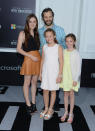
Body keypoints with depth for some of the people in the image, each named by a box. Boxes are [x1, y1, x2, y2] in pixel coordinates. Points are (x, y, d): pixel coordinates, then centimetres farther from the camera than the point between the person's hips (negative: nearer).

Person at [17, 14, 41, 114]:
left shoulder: (36, 33, 11)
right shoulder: (23, 33, -4)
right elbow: (19, 49, -8)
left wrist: (39, 57, -1)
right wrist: (31, 56, -13)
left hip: (38, 59, 5)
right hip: (28, 59, -5)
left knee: (34, 82, 12)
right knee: (27, 82, 4)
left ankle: (33, 103, 24)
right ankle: (28, 105, 15)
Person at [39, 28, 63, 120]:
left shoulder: (58, 47, -8)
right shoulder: (44, 47, 4)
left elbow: (61, 62, -8)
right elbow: (42, 60, 10)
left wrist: (60, 75, -11)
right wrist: (40, 73, 10)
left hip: (54, 72, -4)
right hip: (45, 72, 4)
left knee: (53, 91, 7)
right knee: (45, 91, 9)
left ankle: (50, 109, 22)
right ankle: (46, 108, 26)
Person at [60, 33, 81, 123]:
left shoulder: (76, 53, -10)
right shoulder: (63, 52, 2)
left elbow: (78, 68, -9)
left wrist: (76, 79, -12)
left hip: (73, 77, -4)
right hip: (65, 76, 4)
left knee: (71, 94, 3)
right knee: (65, 93, 11)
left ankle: (71, 113, 17)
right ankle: (66, 112, 25)